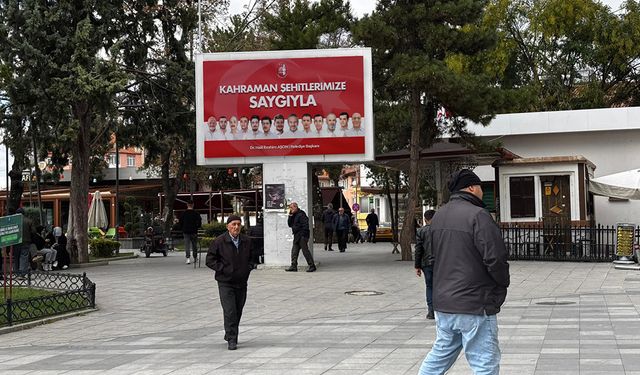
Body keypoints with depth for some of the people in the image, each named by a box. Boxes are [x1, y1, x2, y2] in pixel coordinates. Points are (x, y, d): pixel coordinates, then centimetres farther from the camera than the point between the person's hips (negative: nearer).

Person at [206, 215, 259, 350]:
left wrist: (250, 266, 5)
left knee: (238, 311, 12)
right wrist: (222, 269, -12)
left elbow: (253, 256, 22)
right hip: (225, 282, -5)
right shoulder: (219, 241, -8)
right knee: (229, 311, -12)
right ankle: (231, 340, -8)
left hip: (242, 282, 5)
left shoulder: (247, 241, 6)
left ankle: (230, 335, 31)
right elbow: (210, 259, -4)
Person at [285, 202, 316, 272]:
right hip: (296, 237, 9)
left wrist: (303, 235, -21)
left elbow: (305, 225, -17)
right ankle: (293, 266, 9)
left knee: (305, 251, -7)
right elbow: (290, 224, 14)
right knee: (294, 251, 6)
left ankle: (312, 266, -2)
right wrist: (290, 216, 3)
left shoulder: (301, 214, -11)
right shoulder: (293, 216, 17)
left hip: (302, 236, -9)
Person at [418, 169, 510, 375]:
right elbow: (495, 258, -19)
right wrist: (503, 283, -2)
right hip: (474, 304, -8)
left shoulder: (438, 217, 11)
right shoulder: (478, 215, -15)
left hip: (443, 302, 8)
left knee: (440, 354, 20)